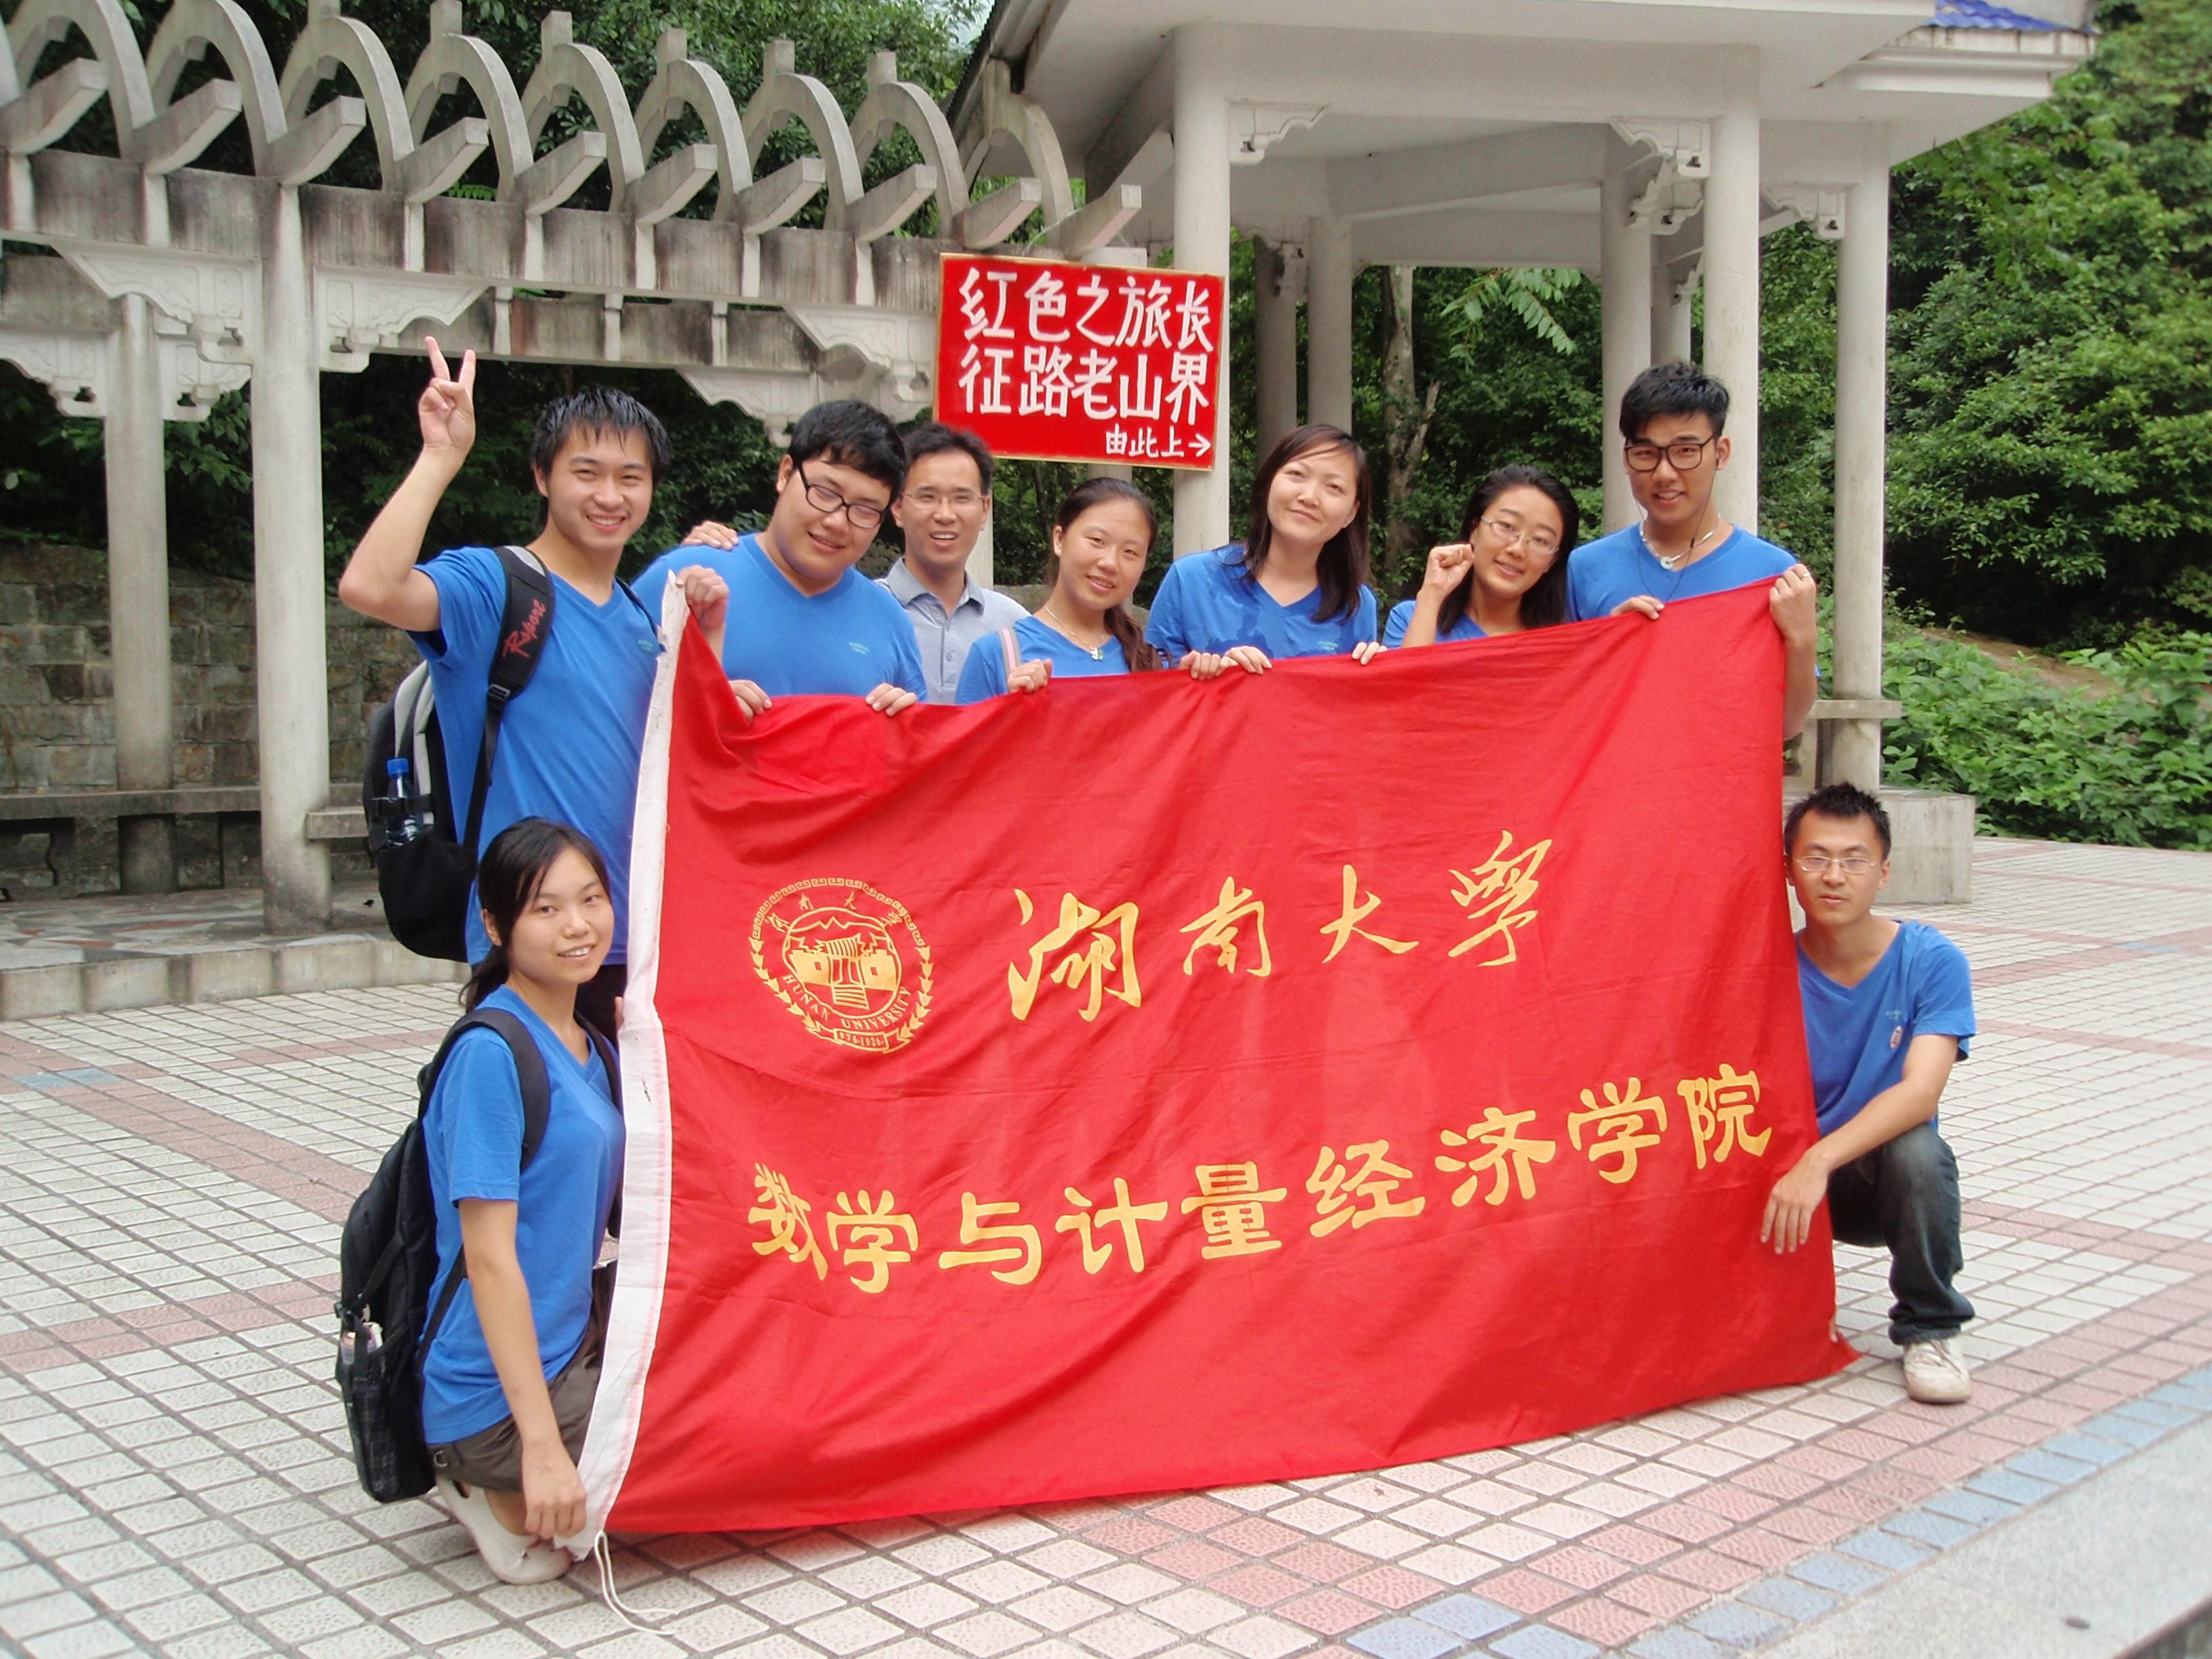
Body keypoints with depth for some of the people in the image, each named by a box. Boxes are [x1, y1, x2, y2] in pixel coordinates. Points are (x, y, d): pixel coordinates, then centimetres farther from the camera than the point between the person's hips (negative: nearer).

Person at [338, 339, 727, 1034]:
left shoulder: (645, 619, 14)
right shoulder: (493, 588, -7)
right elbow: (368, 587, -26)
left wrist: (707, 637, 2)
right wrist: (440, 456, -22)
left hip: (641, 944, 7)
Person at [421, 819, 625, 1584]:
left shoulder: (590, 1046, 8)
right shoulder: (490, 1054, -18)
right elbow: (489, 1258, -22)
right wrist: (541, 1445, -24)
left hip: (569, 1342, 9)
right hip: (496, 1394, -9)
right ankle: (508, 1499, 2)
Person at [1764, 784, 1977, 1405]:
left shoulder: (1931, 961, -14)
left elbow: (1921, 1093, -27)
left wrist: (1820, 1159, -41)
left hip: (1884, 1177, -1)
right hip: (1788, 1173, 1)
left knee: (1917, 1148, -35)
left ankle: (1929, 1330, -9)